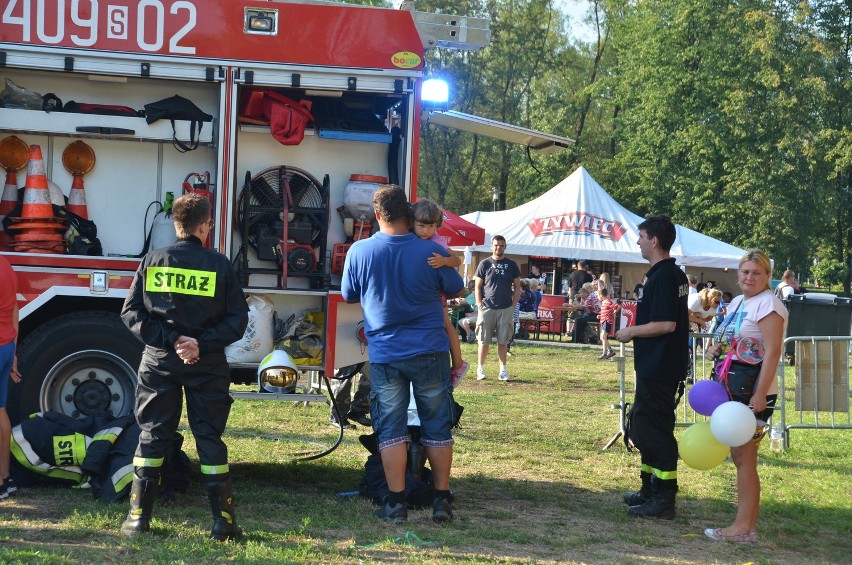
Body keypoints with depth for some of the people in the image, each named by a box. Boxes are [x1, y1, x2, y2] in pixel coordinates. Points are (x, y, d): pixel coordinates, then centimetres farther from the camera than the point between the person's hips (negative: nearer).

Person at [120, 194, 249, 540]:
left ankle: (138, 517, 10)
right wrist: (202, 344, -11)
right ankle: (222, 521, 6)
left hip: (159, 362, 1)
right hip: (207, 366, -1)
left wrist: (171, 340, -8)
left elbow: (131, 313, -3)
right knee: (209, 438, 5)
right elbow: (238, 319, -7)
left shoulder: (153, 261, 1)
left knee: (152, 437, 9)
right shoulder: (219, 265, -3)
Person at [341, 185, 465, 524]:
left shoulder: (359, 251, -7)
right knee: (437, 426, 10)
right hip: (430, 352, 0)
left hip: (384, 354, 0)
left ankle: (396, 503, 5)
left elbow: (349, 296, 9)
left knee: (391, 428, 7)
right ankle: (442, 499, 15)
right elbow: (456, 290, 7)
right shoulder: (431, 251, -8)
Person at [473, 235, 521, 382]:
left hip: (506, 309, 1)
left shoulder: (511, 265, 7)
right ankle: (480, 369, 9)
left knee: (503, 341, 5)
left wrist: (513, 305, 1)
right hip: (487, 308, -1)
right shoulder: (484, 264, 3)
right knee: (484, 341, 2)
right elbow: (478, 286, 4)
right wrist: (479, 305, -5)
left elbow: (517, 286, 11)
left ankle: (503, 370, 10)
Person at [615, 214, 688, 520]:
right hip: (658, 365, 11)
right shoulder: (676, 275, 13)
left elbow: (666, 324, -25)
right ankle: (650, 489, 28)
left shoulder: (662, 277, -19)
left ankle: (663, 500, 0)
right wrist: (635, 331, 17)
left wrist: (631, 332, -13)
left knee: (656, 429, -5)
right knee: (642, 425, 19)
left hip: (658, 367, -11)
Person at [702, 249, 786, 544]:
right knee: (739, 455, 11)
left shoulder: (768, 304, -13)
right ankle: (748, 525, 18)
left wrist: (760, 395, -26)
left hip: (755, 393, -9)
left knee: (744, 457, -7)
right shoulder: (738, 302, 13)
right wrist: (716, 348, 7)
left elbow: (772, 352, -21)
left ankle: (744, 527, -2)